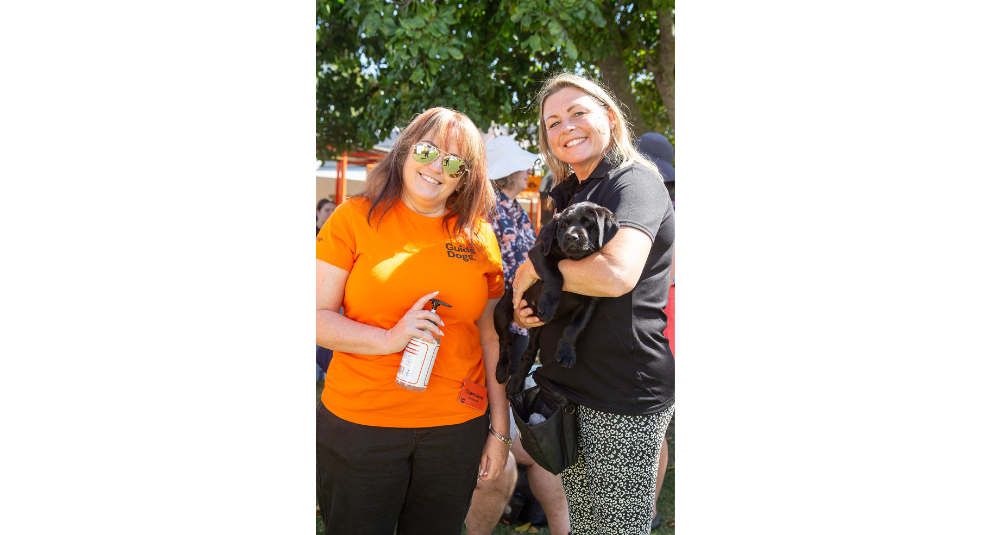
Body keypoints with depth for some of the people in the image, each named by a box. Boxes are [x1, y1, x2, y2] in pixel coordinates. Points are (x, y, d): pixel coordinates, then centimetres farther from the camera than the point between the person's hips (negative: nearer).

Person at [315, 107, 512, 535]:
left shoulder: (480, 238, 4)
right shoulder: (355, 218, -4)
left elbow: (491, 338, 8)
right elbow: (318, 318, -6)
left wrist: (500, 430, 9)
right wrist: (388, 339, -22)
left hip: (457, 428, 2)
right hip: (357, 423, -2)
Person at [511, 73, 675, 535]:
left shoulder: (635, 182, -11)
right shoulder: (570, 194, 15)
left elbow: (616, 275, -30)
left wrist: (534, 269, -15)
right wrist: (524, 307, 1)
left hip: (624, 396, -8)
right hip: (569, 388, 8)